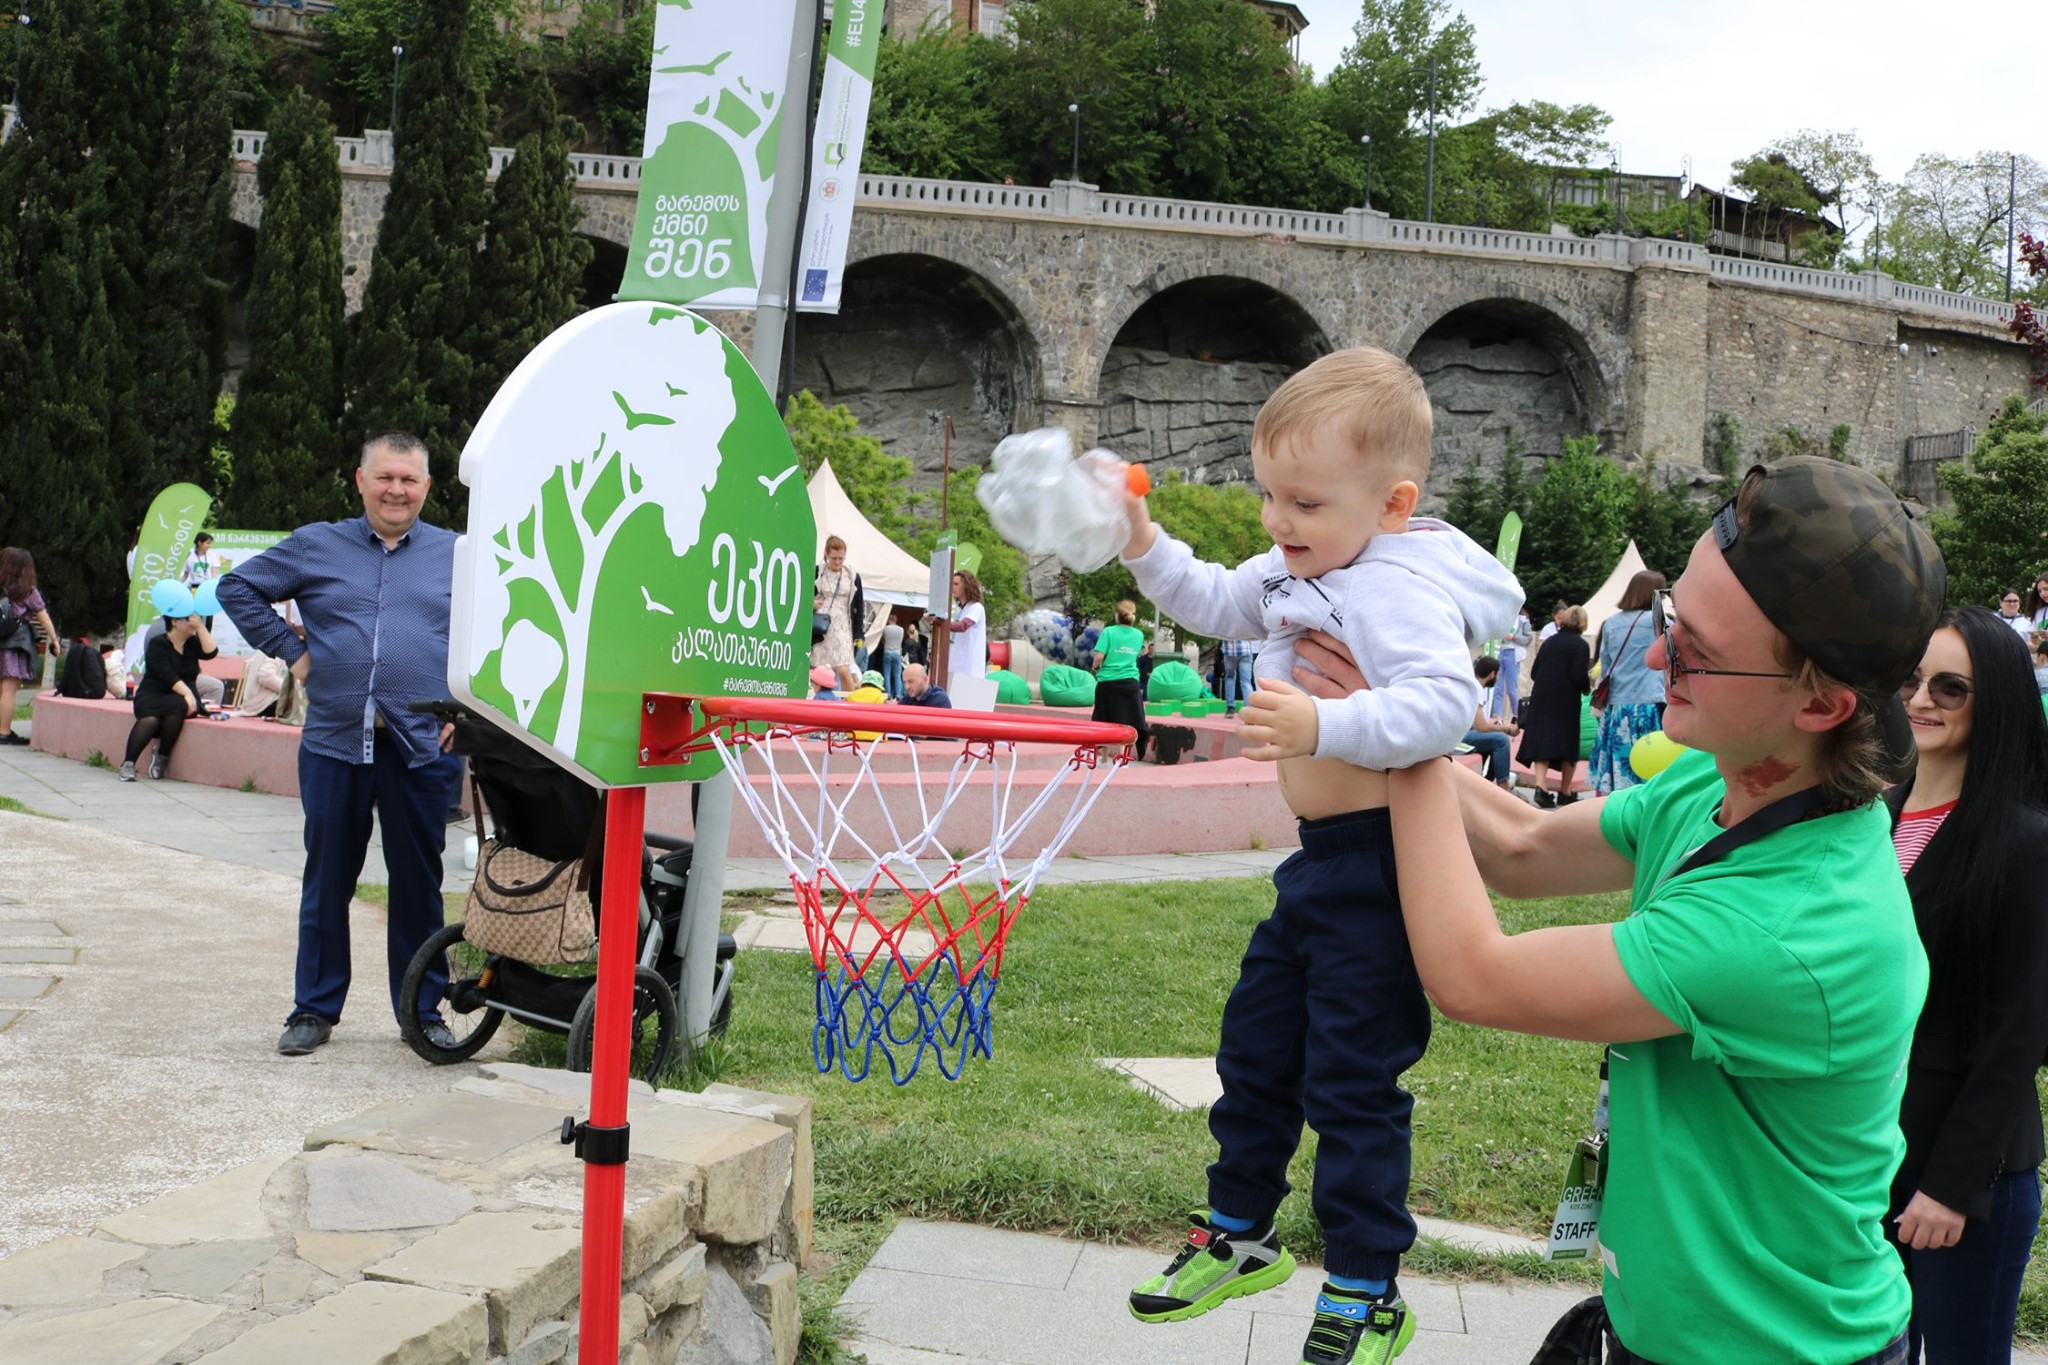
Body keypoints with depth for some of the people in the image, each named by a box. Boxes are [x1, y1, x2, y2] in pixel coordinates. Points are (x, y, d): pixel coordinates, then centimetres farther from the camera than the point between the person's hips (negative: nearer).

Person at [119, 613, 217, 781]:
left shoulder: (193, 643, 13)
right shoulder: (158, 643, -3)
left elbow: (211, 652, -6)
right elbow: (167, 675, -16)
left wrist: (200, 626, -5)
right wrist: (187, 693, -28)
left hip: (181, 699, 3)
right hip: (153, 697, -3)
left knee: (178, 707, -34)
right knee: (150, 719, -37)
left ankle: (161, 758, -19)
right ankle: (128, 764, -32)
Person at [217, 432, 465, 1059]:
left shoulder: (460, 556, 8)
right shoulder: (315, 546, 9)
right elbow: (237, 588, 17)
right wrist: (289, 649, 6)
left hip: (423, 748, 0)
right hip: (333, 744, 1)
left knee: (419, 884, 5)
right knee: (326, 882, 7)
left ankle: (423, 1012, 15)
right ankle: (315, 1009, 18)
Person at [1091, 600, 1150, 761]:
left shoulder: (1109, 631, -5)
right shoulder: (1139, 635, 6)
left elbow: (1099, 656, -11)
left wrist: (1096, 668, 7)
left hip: (1108, 682, -2)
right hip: (1130, 682, 2)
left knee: (1105, 723, 9)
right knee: (1128, 723, 0)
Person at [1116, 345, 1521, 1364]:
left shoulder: (1401, 590, -23)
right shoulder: (1296, 573, 7)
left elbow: (1446, 699, -37)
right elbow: (1211, 602, 23)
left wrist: (1324, 725, -47)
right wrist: (1144, 545, 7)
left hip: (1380, 868, -10)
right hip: (1320, 860, 10)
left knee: (1352, 1079, -1)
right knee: (1254, 1045, 19)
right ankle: (1239, 1235, 37)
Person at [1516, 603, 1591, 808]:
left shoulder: (1550, 642, 10)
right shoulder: (1580, 645, -6)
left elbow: (1534, 672, 10)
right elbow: (1579, 676, -15)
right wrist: (1587, 688, 4)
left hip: (1541, 699, 4)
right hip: (1566, 702, -4)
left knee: (1542, 744, 3)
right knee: (1568, 745, 10)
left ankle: (1541, 787, -15)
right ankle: (1564, 793, 17)